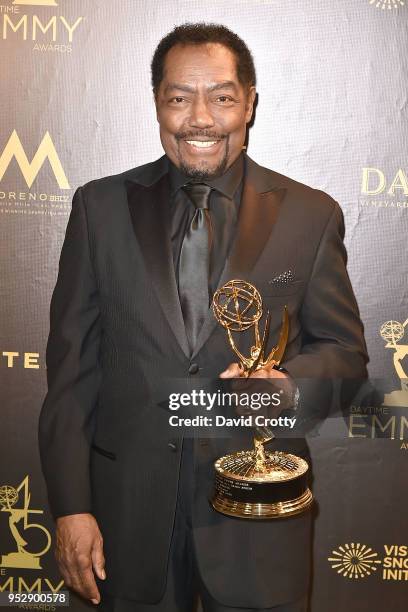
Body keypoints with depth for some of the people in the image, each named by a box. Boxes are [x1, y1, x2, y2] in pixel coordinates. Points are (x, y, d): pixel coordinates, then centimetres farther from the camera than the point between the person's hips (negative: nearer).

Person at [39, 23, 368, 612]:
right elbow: (72, 364, -1)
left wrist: (285, 381, -18)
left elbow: (345, 352, 4)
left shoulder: (310, 214, -3)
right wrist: (71, 506, -4)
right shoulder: (101, 206, -1)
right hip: (129, 508, 1)